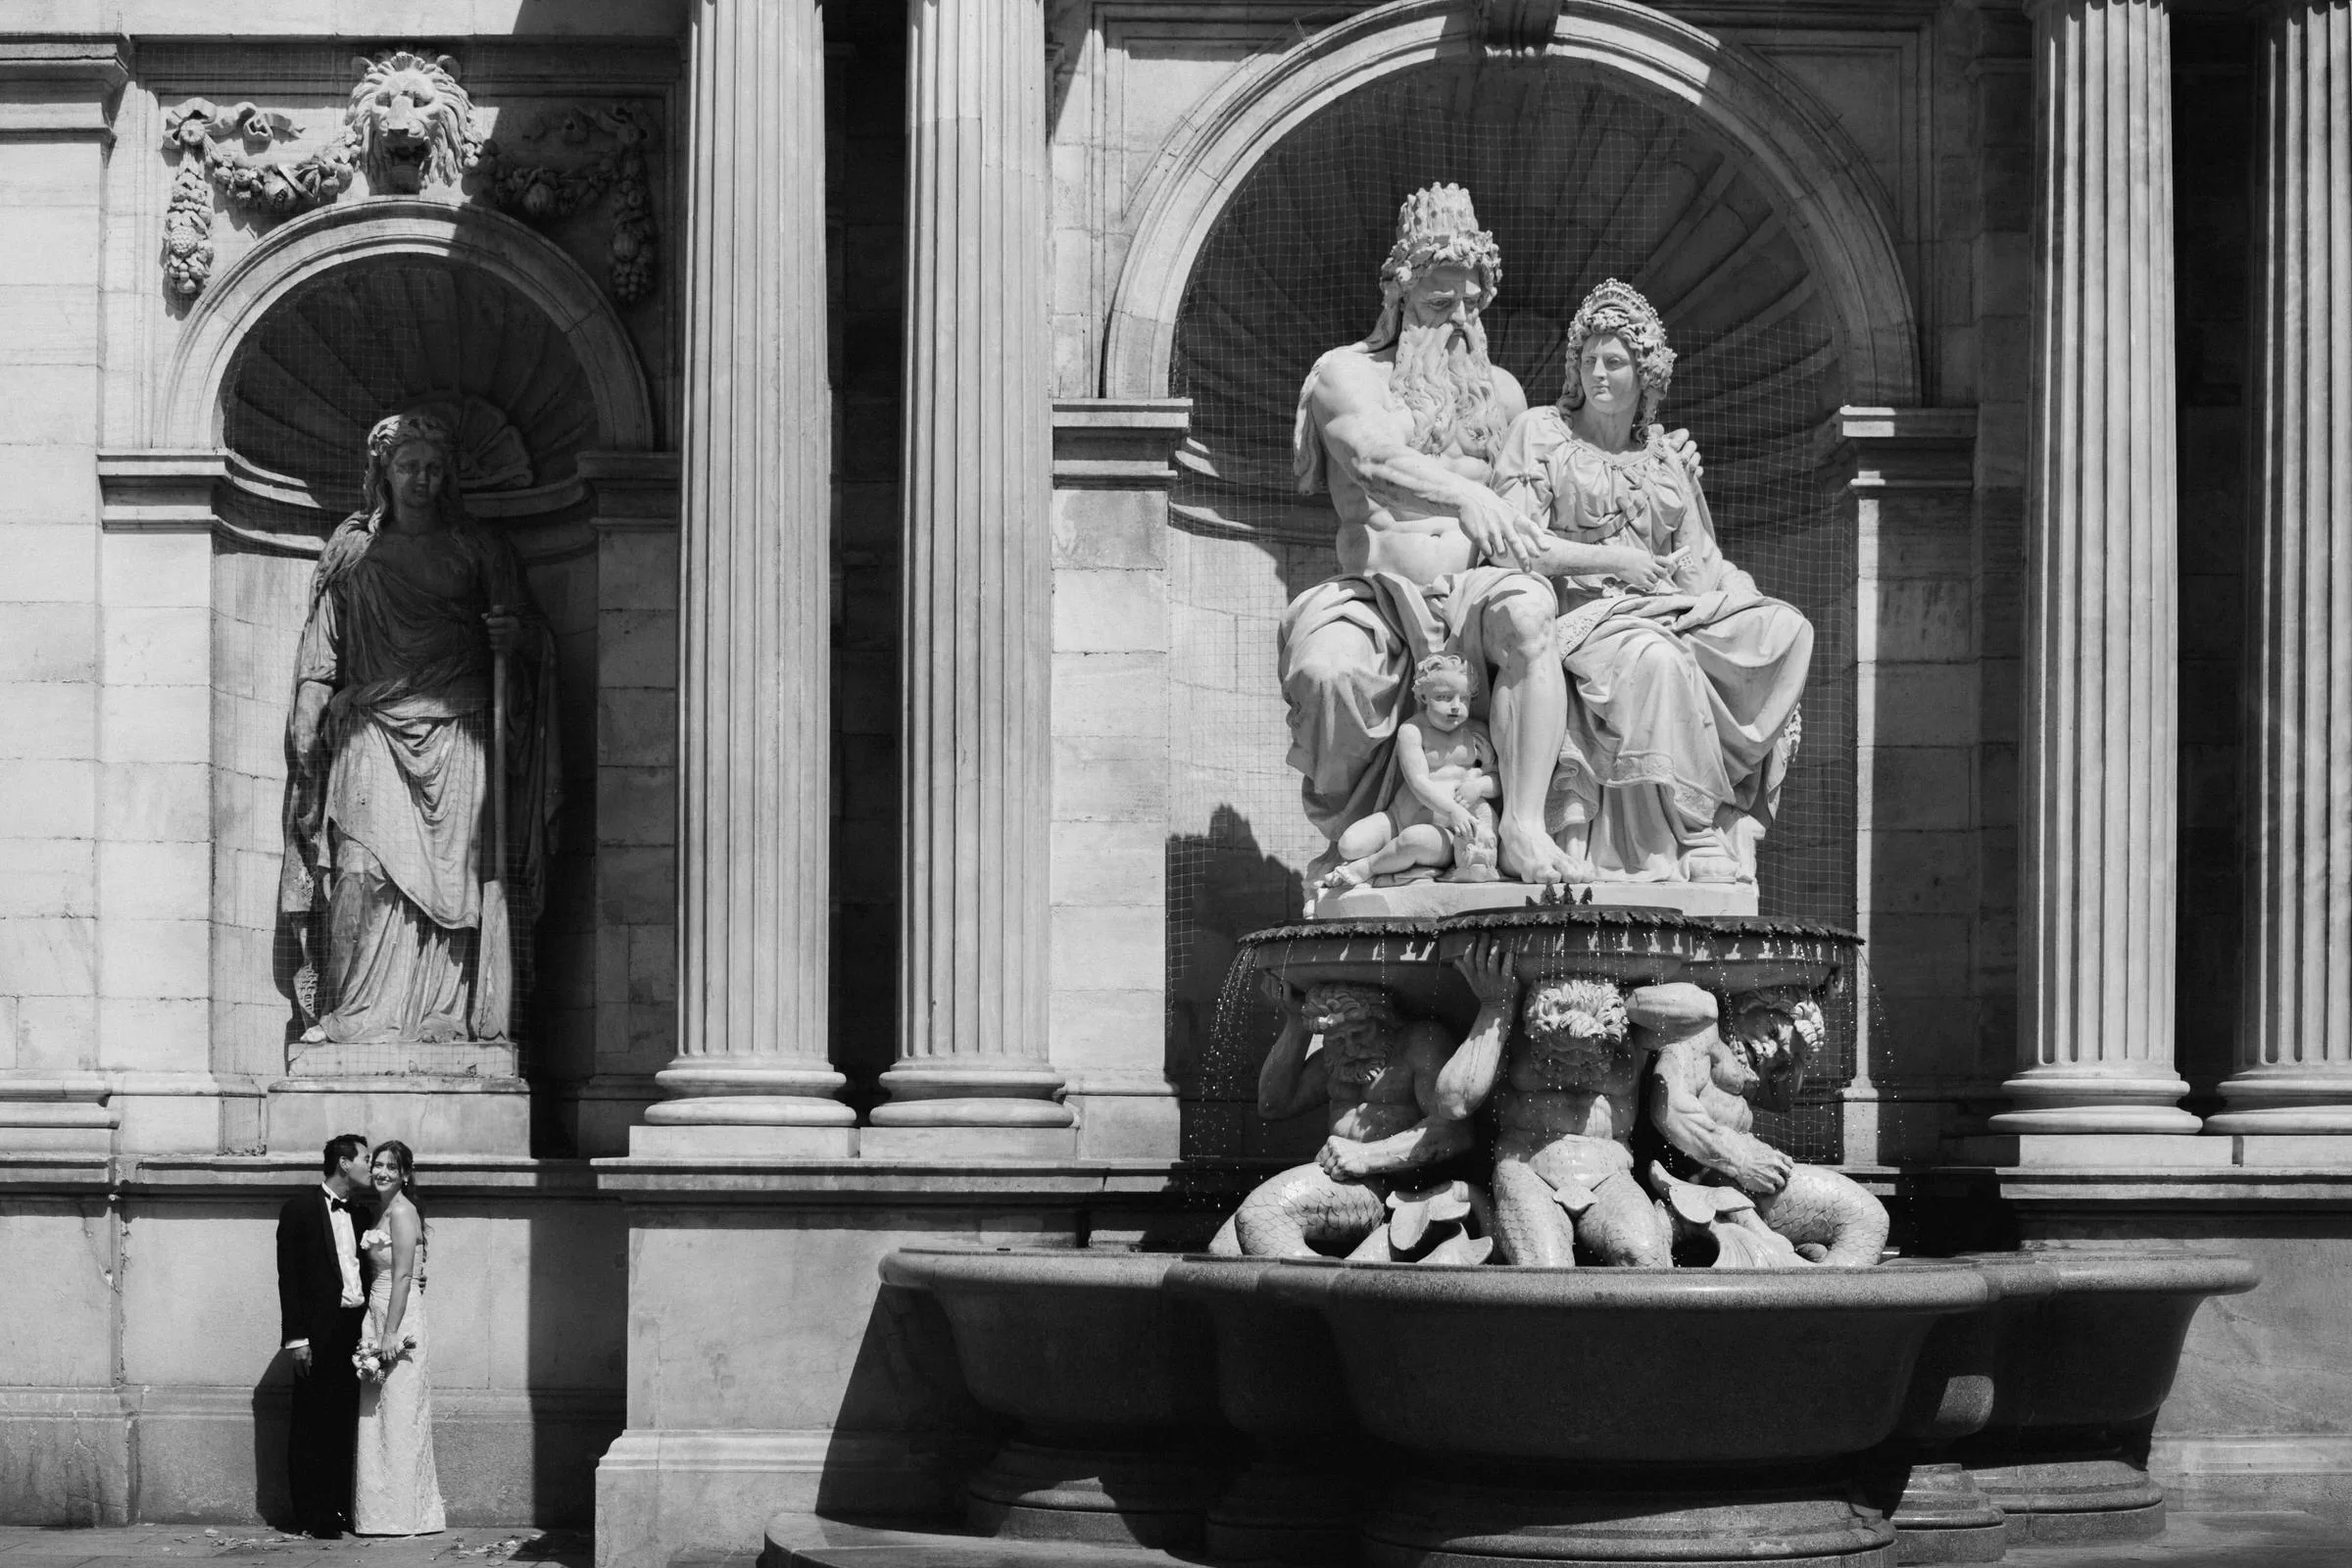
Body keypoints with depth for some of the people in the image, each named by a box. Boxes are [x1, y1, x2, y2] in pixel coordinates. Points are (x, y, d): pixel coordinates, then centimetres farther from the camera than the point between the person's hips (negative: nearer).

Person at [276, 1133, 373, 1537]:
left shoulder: (361, 1214, 16)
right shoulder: (300, 1208, -2)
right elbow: (289, 1276, -6)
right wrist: (297, 1337, -12)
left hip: (354, 1332, 5)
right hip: (318, 1333, -5)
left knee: (344, 1425, 5)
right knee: (310, 1425, -1)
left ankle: (340, 1509, 9)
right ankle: (310, 1515, 2)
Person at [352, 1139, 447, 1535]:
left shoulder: (401, 1212, -11)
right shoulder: (382, 1211, 16)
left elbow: (403, 1277, -16)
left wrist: (391, 1333, -19)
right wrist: (379, 1333, 14)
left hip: (400, 1321, -9)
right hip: (378, 1319, 9)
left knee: (398, 1417, -5)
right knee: (378, 1418, 9)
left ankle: (403, 1515, -1)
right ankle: (382, 1514, 13)